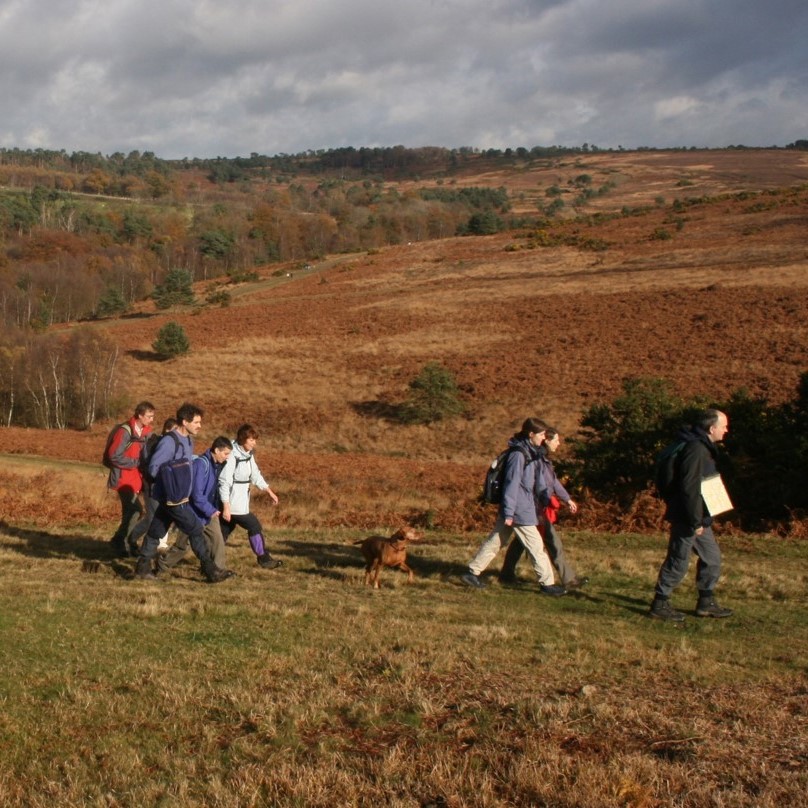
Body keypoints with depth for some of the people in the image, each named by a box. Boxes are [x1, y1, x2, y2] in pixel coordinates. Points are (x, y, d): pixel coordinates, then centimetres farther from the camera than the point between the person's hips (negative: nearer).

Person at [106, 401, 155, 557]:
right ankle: (120, 542, -1)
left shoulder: (145, 432, 6)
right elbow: (114, 456, -20)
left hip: (135, 478, 8)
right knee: (135, 510, -13)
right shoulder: (125, 431, -19)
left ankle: (121, 541, 23)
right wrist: (136, 462, -18)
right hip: (124, 478, -8)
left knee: (130, 512, 12)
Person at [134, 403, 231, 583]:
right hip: (173, 498, -9)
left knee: (156, 531, 13)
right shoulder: (169, 441, -18)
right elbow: (154, 468, -19)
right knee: (196, 530, -5)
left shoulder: (187, 440, 10)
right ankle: (210, 571, 1)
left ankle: (143, 568, 20)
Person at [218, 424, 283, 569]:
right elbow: (224, 481, -20)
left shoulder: (248, 454, 8)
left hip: (241, 501, 8)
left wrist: (269, 491, 20)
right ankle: (264, 559, 11)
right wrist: (226, 507, -22)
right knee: (255, 526, -1)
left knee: (224, 531, 10)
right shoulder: (232, 455, -19)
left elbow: (255, 474, 21)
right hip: (232, 503, -8)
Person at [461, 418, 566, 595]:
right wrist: (509, 513, -21)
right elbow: (512, 484, -20)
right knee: (536, 546, -1)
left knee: (495, 540, 13)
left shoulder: (528, 452, 11)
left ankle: (473, 572, 18)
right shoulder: (518, 454, -18)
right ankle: (546, 583, 7)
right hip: (520, 511, -10)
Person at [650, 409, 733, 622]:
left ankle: (706, 603, 26)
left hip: (699, 517, 10)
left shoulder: (702, 448, 13)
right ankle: (660, 604, 8)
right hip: (687, 517, -10)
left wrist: (700, 519, 17)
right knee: (678, 562, -2)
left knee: (712, 557, 16)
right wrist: (695, 521, -23)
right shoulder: (696, 450, -21)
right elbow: (689, 488, -26)